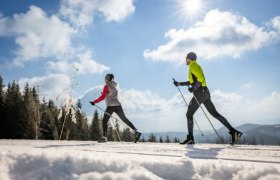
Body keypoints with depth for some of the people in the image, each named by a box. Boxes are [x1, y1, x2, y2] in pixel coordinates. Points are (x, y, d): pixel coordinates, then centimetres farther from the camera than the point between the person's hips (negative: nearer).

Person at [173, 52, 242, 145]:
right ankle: (233, 131, -2)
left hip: (199, 93, -9)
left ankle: (190, 138, -1)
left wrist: (193, 88, -19)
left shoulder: (193, 65, -5)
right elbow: (192, 82, 32)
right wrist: (180, 83, 31)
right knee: (215, 114, 5)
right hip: (205, 92, 9)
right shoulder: (195, 66, 24)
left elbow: (201, 78, -20)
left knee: (189, 114, -1)